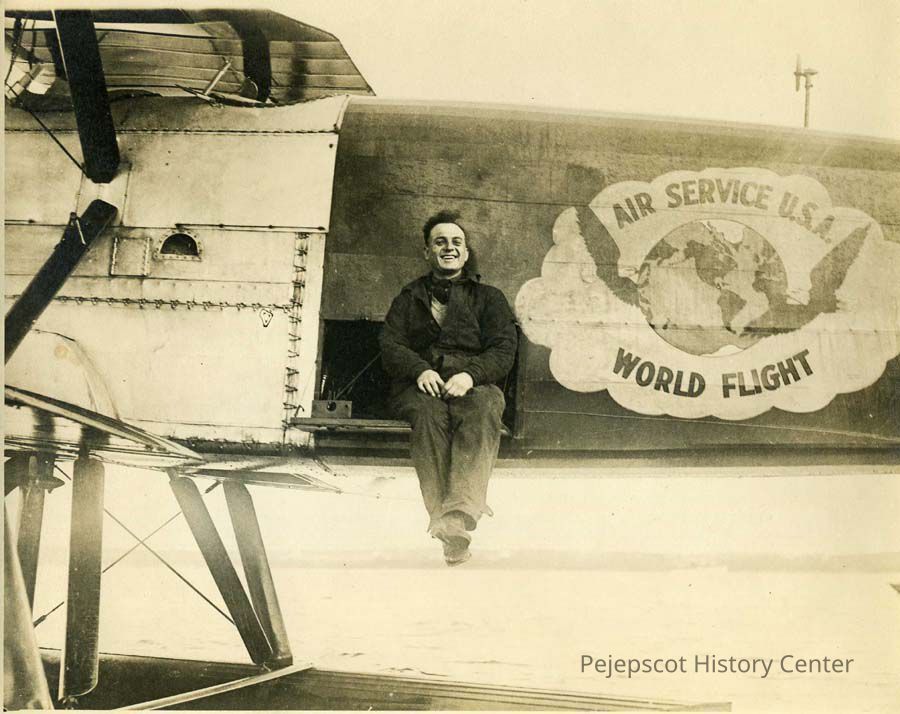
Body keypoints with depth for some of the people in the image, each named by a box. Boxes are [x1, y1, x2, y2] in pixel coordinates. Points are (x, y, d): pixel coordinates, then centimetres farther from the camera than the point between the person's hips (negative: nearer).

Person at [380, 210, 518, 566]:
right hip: (420, 385, 1)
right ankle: (441, 514, -46)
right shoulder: (409, 298, 26)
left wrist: (471, 375, -15)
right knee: (429, 414, -37)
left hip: (473, 384, 0)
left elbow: (503, 350, 7)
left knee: (483, 411, -37)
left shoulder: (488, 297, 22)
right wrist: (420, 370, -13)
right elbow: (390, 346, 10)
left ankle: (459, 513, -53)